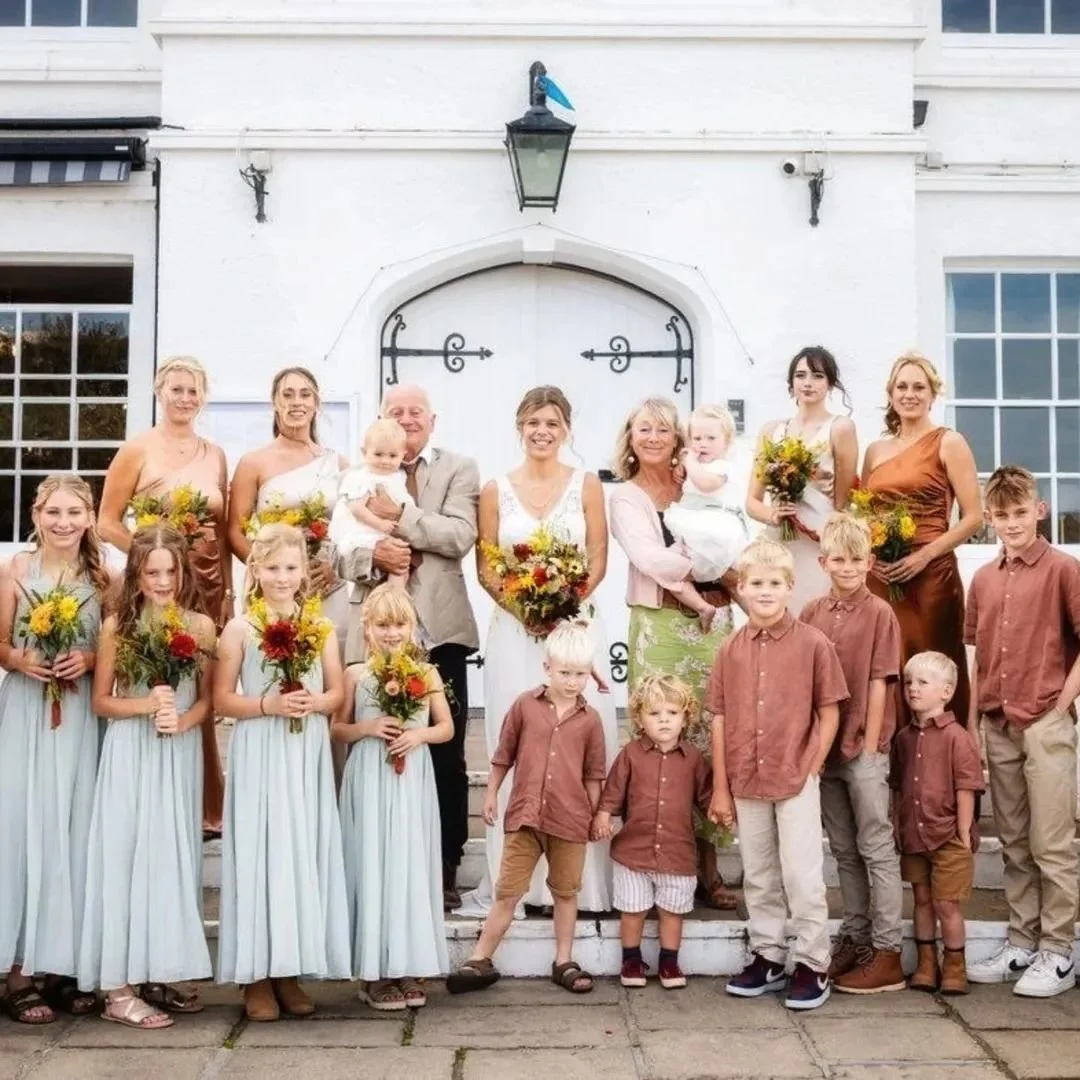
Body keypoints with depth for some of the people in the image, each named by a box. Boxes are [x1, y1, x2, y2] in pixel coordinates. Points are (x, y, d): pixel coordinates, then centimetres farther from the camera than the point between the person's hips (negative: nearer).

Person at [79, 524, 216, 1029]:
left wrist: (182, 720, -14)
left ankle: (159, 974, 20)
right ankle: (119, 987, 5)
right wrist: (146, 705, -16)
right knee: (127, 856, -1)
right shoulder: (117, 627, -4)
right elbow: (101, 701, 0)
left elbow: (208, 698, 5)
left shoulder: (200, 626, 1)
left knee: (174, 857, 8)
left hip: (180, 755, 3)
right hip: (130, 756, -2)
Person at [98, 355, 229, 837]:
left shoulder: (215, 455, 11)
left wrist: (228, 590, 7)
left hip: (208, 588, 4)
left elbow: (223, 530, 12)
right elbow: (107, 523, -4)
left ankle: (205, 810, 19)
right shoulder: (137, 450, -3)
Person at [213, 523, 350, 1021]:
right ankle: (258, 975, 8)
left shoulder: (319, 625, 6)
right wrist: (268, 705, -16)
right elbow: (222, 698, -2)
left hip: (307, 756, 3)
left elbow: (337, 692, 9)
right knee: (260, 853, -1)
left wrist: (314, 702, -12)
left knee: (305, 853, 4)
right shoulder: (240, 628, -1)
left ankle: (291, 971, 15)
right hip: (258, 756, -3)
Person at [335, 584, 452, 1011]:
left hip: (412, 782, 1)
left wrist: (419, 734, -10)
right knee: (373, 865, 0)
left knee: (411, 865, 3)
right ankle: (376, 970, 9)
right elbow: (337, 729, 6)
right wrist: (368, 728, -12)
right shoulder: (356, 675, 2)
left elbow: (447, 728, 9)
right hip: (369, 781, -1)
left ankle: (411, 966, 13)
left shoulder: (426, 673, 5)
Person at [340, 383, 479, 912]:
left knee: (446, 756, 3)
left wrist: (399, 514, -12)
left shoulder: (459, 470, 8)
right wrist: (372, 555, -15)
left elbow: (460, 536, -8)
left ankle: (445, 870, 15)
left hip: (438, 629, -1)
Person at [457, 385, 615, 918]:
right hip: (514, 628, 0)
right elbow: (485, 568, 4)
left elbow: (598, 560, 2)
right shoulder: (496, 490, 6)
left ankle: (582, 876, 9)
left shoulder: (586, 485, 6)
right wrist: (522, 607, -11)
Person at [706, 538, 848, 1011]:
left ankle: (812, 964, 15)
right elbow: (719, 720, 4)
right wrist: (720, 788, 3)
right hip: (746, 782, 4)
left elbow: (829, 713, -1)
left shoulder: (813, 644, -6)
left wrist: (811, 769, -7)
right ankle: (767, 957, 27)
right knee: (758, 876, 14)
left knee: (802, 875, 2)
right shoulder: (730, 650, 2)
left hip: (796, 780, -3)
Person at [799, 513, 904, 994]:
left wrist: (869, 746, -9)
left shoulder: (879, 613, -6)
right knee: (844, 850, 14)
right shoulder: (812, 613, 5)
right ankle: (853, 939, 26)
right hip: (823, 745, 5)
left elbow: (880, 683, -8)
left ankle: (887, 954, 8)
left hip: (863, 747, -5)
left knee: (876, 848, 2)